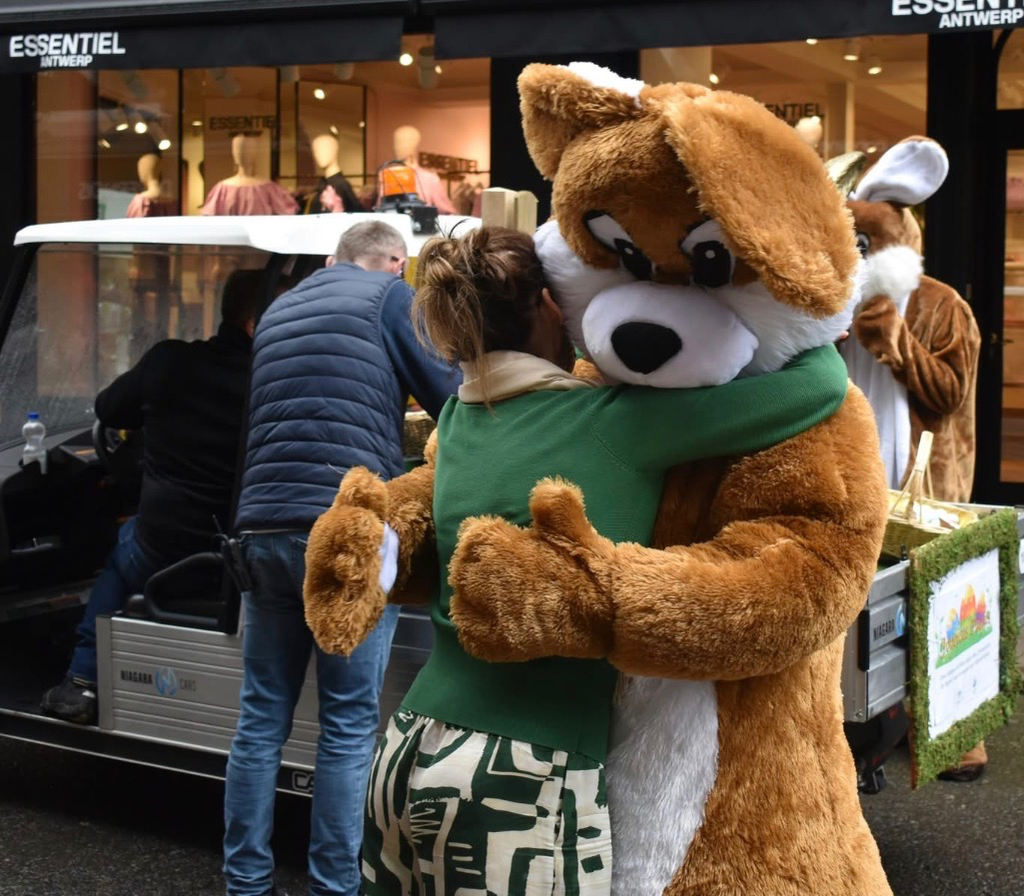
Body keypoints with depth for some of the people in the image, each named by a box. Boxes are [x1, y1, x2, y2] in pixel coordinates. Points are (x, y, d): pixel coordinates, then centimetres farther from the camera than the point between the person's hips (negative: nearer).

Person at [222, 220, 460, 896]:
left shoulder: (278, 310, 23)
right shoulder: (390, 297, 4)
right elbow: (455, 402, 0)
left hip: (265, 530, 6)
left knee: (262, 719, 10)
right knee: (348, 725, 1)